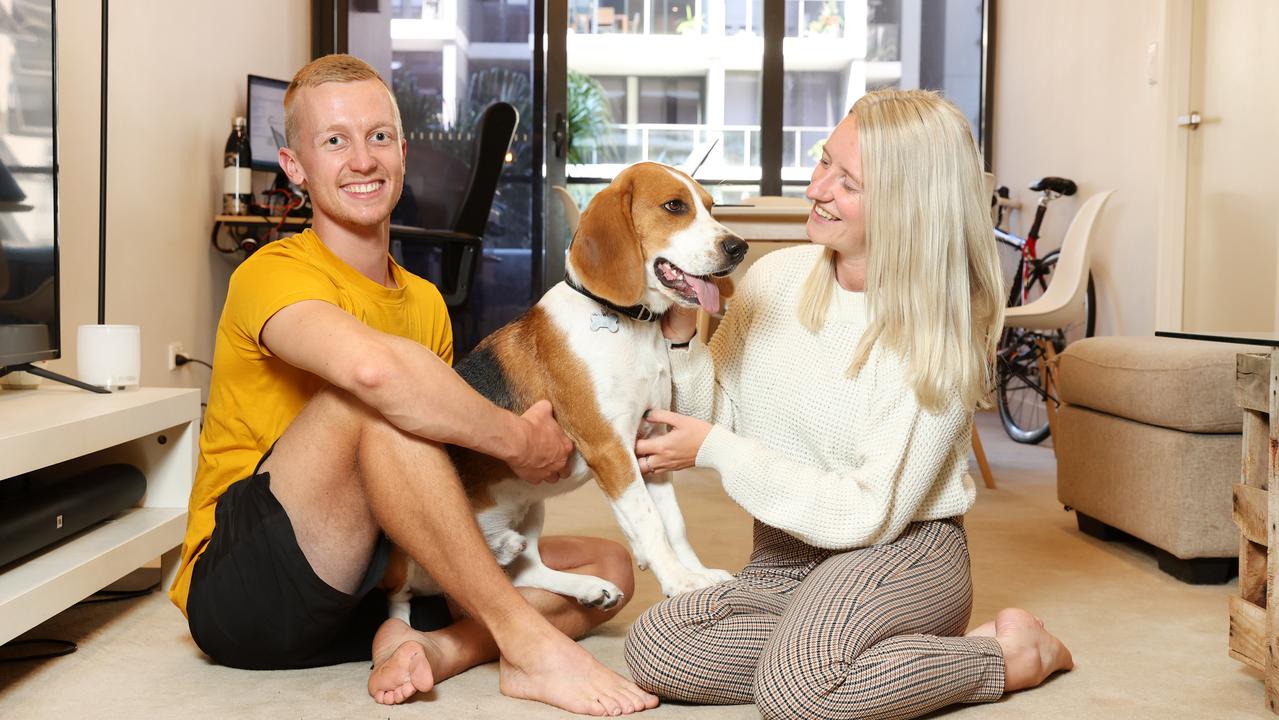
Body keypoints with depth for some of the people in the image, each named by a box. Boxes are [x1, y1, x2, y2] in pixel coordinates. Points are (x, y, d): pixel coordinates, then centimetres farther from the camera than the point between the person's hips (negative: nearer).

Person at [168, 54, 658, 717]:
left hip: (368, 585, 7)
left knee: (608, 568, 0)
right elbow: (372, 366, -36)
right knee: (373, 397, -32)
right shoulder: (274, 275, -12)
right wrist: (516, 440, -24)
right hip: (244, 590, -7)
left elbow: (439, 472, 14)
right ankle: (525, 643, -28)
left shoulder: (426, 303, 12)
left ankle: (436, 648, -25)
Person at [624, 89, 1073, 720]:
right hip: (784, 558, 5)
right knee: (652, 650, -21)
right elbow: (718, 421, 5)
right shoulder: (775, 278, 0)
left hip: (904, 551, -4)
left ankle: (1004, 656, -8)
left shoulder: (940, 337, -15)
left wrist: (716, 450, -19)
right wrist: (681, 335, -12)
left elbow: (869, 515, -18)